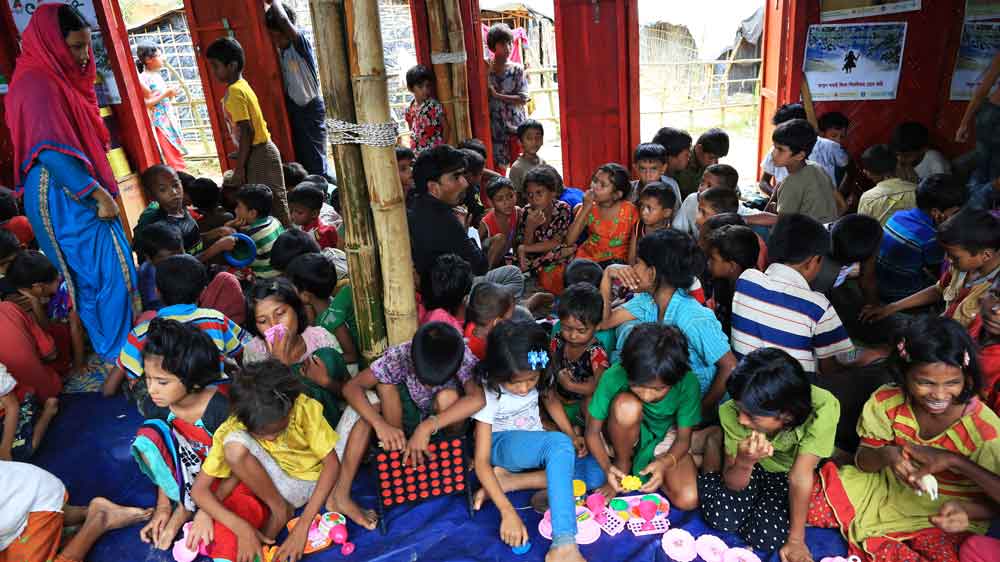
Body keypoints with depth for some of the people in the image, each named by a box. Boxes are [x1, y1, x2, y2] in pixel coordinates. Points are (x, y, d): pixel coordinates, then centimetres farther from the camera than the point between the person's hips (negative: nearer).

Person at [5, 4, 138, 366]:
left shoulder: (58, 80, 13)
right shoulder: (38, 86, -16)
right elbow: (52, 153, -23)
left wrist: (101, 191, 12)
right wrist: (100, 195, -18)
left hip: (77, 196, 9)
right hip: (65, 200, -9)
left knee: (90, 277, 14)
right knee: (108, 275, -4)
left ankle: (111, 348, 24)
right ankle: (117, 356, 5)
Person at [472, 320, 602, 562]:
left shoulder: (537, 377, -15)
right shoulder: (489, 393, -26)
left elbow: (549, 399, 8)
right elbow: (481, 462, -27)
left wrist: (573, 438, -8)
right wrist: (508, 512, -39)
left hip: (537, 446, 6)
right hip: (502, 445, -6)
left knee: (597, 475, -19)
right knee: (559, 443, -37)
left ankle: (507, 481, -20)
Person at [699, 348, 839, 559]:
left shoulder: (822, 408, -35)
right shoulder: (732, 413, -30)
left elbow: (800, 477, -27)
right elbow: (733, 485, -21)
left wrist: (796, 540, -19)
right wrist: (744, 462, -43)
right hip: (753, 469, 0)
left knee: (766, 537, -20)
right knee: (721, 516, -22)